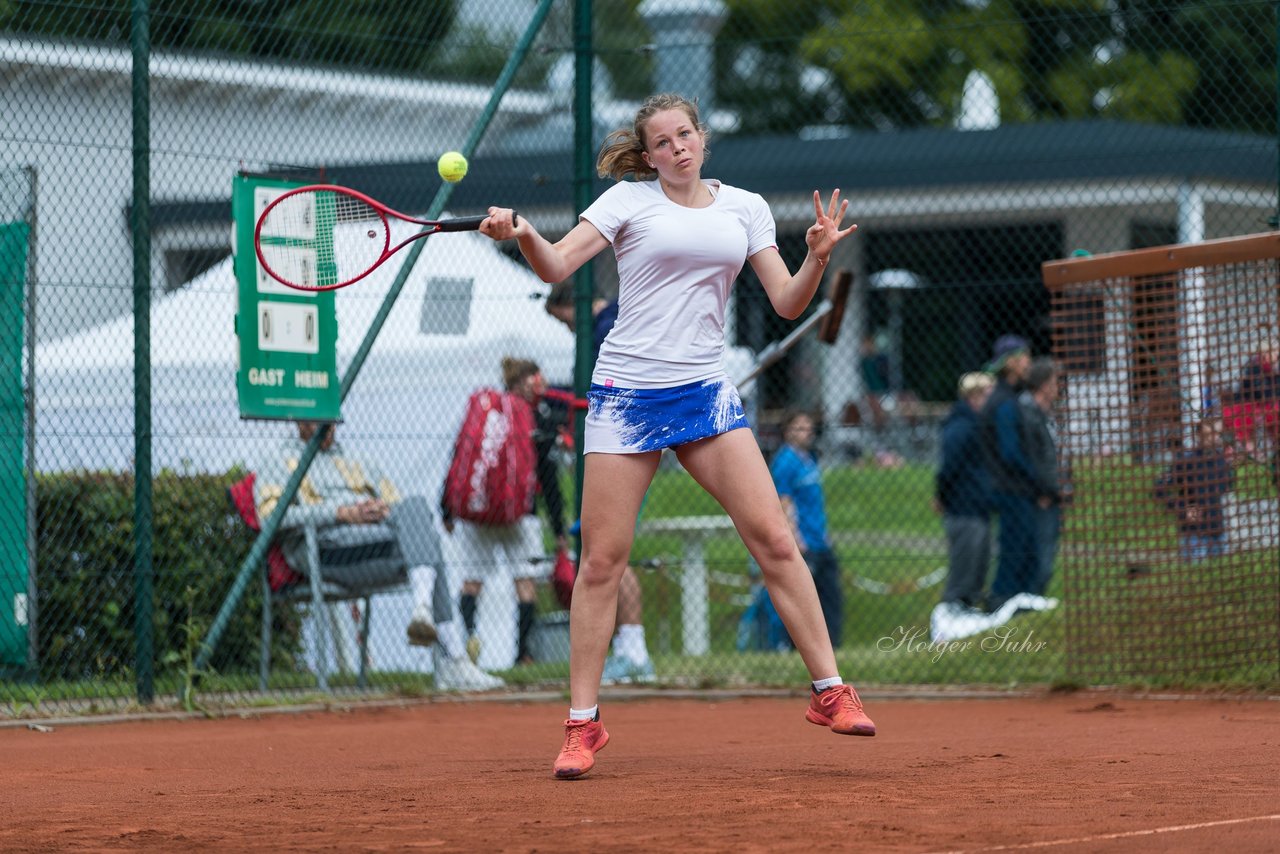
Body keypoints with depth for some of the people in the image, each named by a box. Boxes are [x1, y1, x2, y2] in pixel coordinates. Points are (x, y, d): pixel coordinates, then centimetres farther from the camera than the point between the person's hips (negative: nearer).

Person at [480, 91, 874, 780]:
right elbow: (556, 267, -9)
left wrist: (816, 259, -12)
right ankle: (582, 726, 5)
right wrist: (522, 234, -29)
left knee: (774, 539, -7)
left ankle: (829, 692, 2)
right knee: (602, 560, -3)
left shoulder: (745, 208, 10)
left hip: (704, 390, 2)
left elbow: (787, 304, 7)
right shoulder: (629, 200, 1)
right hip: (627, 390, -2)